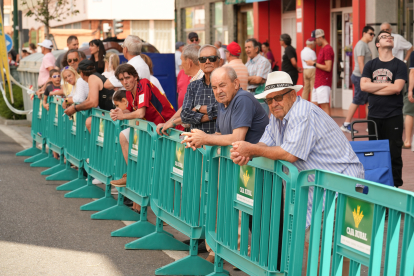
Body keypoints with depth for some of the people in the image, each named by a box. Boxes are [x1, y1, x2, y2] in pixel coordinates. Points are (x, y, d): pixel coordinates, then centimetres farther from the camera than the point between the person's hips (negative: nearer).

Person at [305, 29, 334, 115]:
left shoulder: (327, 49, -14)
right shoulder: (322, 49, 18)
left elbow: (328, 68, -20)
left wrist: (314, 64, -13)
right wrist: (313, 63, 11)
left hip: (323, 83, -10)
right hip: (318, 82, 10)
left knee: (325, 106, -9)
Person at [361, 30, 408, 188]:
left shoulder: (399, 65, 0)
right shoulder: (370, 65, 8)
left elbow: (397, 88, -14)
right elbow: (363, 86, -6)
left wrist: (373, 88, -9)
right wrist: (386, 85, -11)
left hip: (393, 116, -3)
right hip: (374, 115, 3)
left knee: (394, 152, -3)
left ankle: (395, 185, 4)